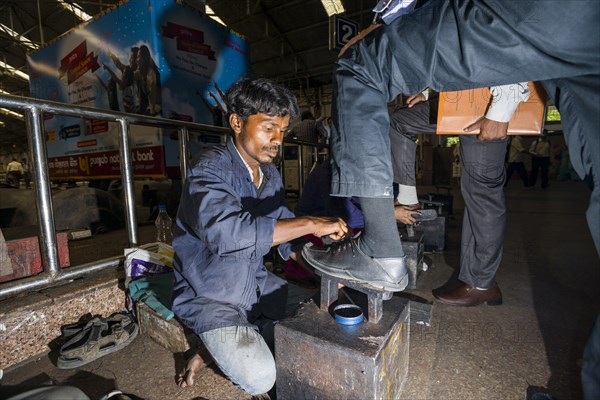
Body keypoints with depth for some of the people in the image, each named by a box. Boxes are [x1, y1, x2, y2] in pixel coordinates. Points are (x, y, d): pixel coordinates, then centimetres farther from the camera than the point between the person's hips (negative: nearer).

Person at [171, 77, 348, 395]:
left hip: (257, 285, 7)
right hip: (209, 296, -6)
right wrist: (310, 224, -37)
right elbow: (226, 231, -40)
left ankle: (247, 337, 10)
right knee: (260, 377, -18)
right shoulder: (211, 167, -21)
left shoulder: (271, 175, 1)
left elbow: (283, 231, 7)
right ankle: (220, 347, 11)